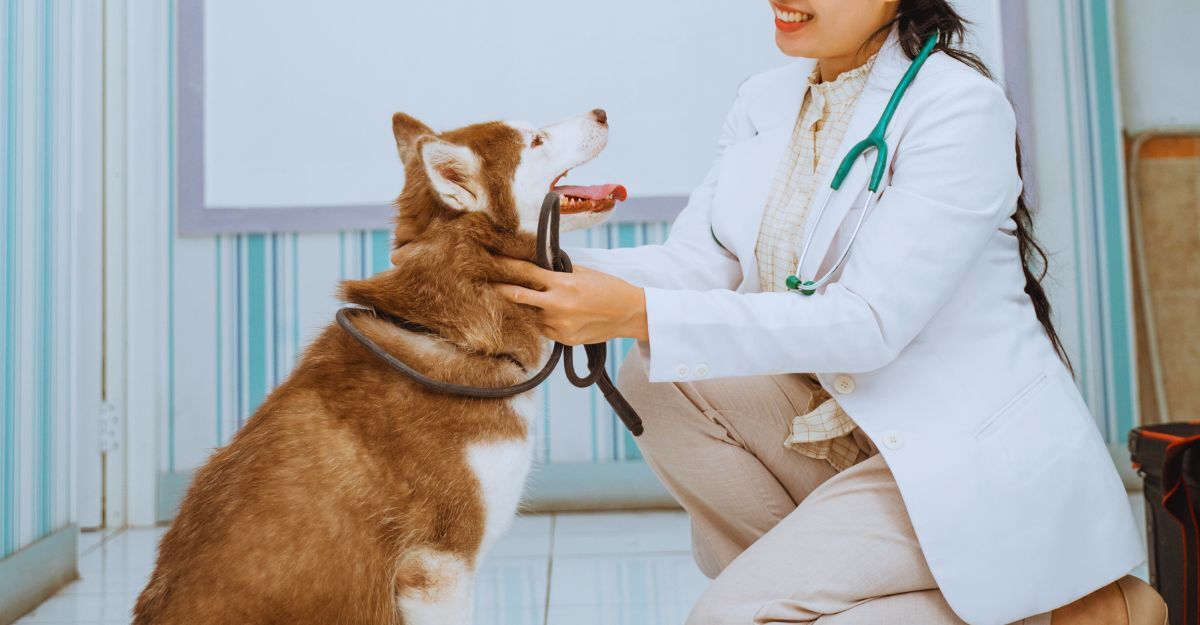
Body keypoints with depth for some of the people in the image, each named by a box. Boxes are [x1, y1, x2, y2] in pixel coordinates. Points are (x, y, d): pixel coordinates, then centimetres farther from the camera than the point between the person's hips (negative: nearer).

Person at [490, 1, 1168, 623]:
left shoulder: (961, 106, -19)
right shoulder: (764, 100, 4)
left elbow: (870, 321, -27)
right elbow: (696, 264, -3)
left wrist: (639, 313, -33)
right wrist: (544, 267, -21)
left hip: (975, 451, -6)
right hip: (855, 420, 7)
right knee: (655, 380, -11)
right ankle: (797, 570, 4)